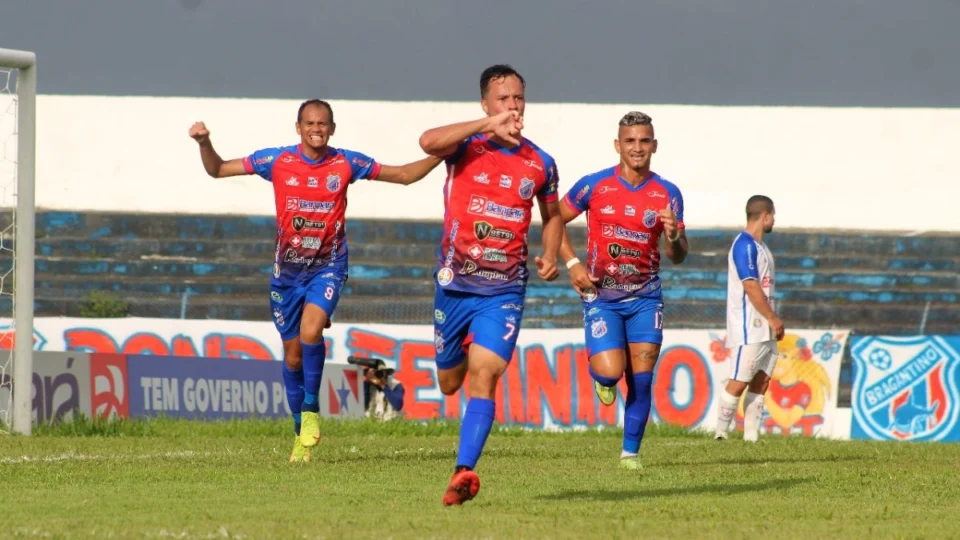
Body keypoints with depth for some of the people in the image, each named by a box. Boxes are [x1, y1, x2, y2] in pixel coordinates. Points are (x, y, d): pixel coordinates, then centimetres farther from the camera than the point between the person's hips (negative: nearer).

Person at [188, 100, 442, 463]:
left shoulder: (346, 163, -6)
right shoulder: (278, 161, -6)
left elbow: (405, 175, 3)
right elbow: (218, 170, 1)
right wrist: (204, 143, -18)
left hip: (327, 265, -2)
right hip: (288, 268, 2)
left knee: (311, 330, -27)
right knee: (292, 356, 8)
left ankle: (311, 409, -9)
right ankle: (301, 433, 23)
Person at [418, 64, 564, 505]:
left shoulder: (540, 164, 4)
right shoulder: (466, 147, -4)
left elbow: (552, 215, 22)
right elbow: (428, 141, -29)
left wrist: (550, 256, 3)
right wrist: (488, 125, -32)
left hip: (504, 290, 0)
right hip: (455, 283, 0)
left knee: (483, 377, -17)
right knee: (449, 383, 12)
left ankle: (464, 473, -23)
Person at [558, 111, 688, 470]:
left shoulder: (667, 195, -1)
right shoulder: (594, 186, -5)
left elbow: (678, 257, 0)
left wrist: (673, 236, -22)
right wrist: (571, 263, -8)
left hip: (645, 296, 2)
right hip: (601, 296, -1)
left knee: (641, 379, -5)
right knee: (610, 372, -15)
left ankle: (631, 451, 8)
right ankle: (602, 380, 22)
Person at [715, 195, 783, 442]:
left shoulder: (760, 247, 18)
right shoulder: (744, 245, -12)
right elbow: (751, 287, -18)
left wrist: (774, 321, 12)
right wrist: (773, 318, -15)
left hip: (764, 329, 10)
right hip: (748, 329, -10)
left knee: (761, 381, 7)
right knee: (739, 382, -10)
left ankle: (751, 435, 7)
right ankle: (721, 433, -6)